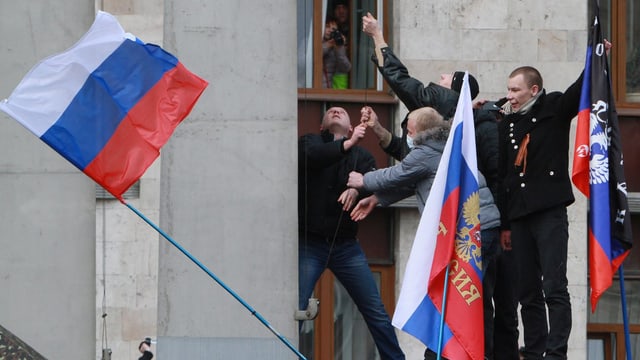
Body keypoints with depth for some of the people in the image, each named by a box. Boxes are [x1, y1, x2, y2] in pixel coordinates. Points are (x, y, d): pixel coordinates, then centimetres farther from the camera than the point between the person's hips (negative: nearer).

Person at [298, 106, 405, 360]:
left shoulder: (361, 156, 13)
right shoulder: (310, 142, 8)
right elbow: (311, 156, -17)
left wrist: (357, 189, -29)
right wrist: (348, 144, -27)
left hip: (346, 245, 2)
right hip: (309, 244, -2)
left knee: (376, 311, 1)